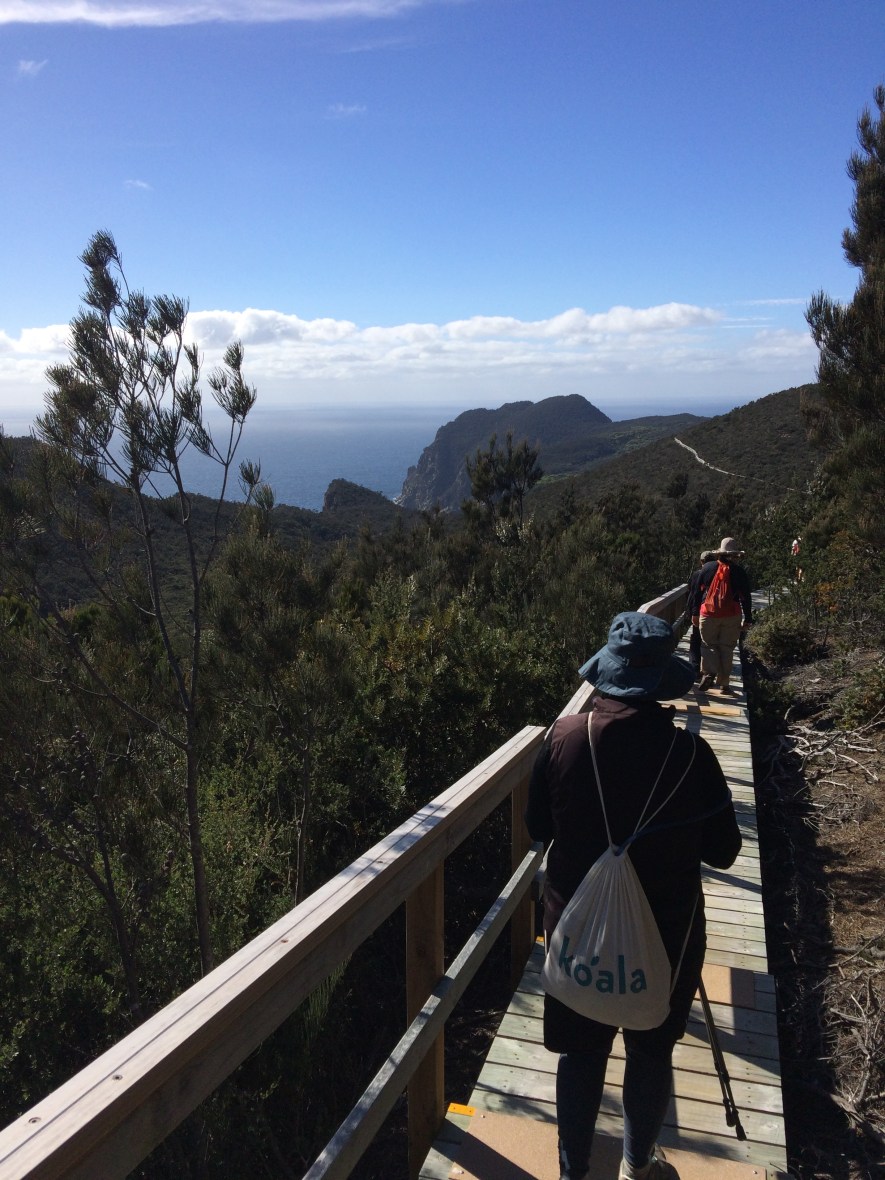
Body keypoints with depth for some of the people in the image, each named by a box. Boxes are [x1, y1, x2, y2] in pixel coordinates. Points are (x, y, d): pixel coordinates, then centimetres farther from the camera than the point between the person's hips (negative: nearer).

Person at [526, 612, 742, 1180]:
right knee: (651, 1051, 22)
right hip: (665, 931, 0)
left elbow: (538, 827, -4)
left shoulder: (565, 737, -17)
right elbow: (723, 851, -8)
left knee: (582, 1051, 19)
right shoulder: (691, 752, -20)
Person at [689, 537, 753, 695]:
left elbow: (697, 592, 7)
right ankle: (724, 684, 9)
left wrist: (695, 613, 14)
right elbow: (746, 597, 1)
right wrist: (747, 620, 6)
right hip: (731, 616, 0)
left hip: (708, 614, 1)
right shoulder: (739, 571, 0)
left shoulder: (707, 568, 4)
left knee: (708, 645, 11)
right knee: (727, 648, 7)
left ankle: (709, 673, -13)